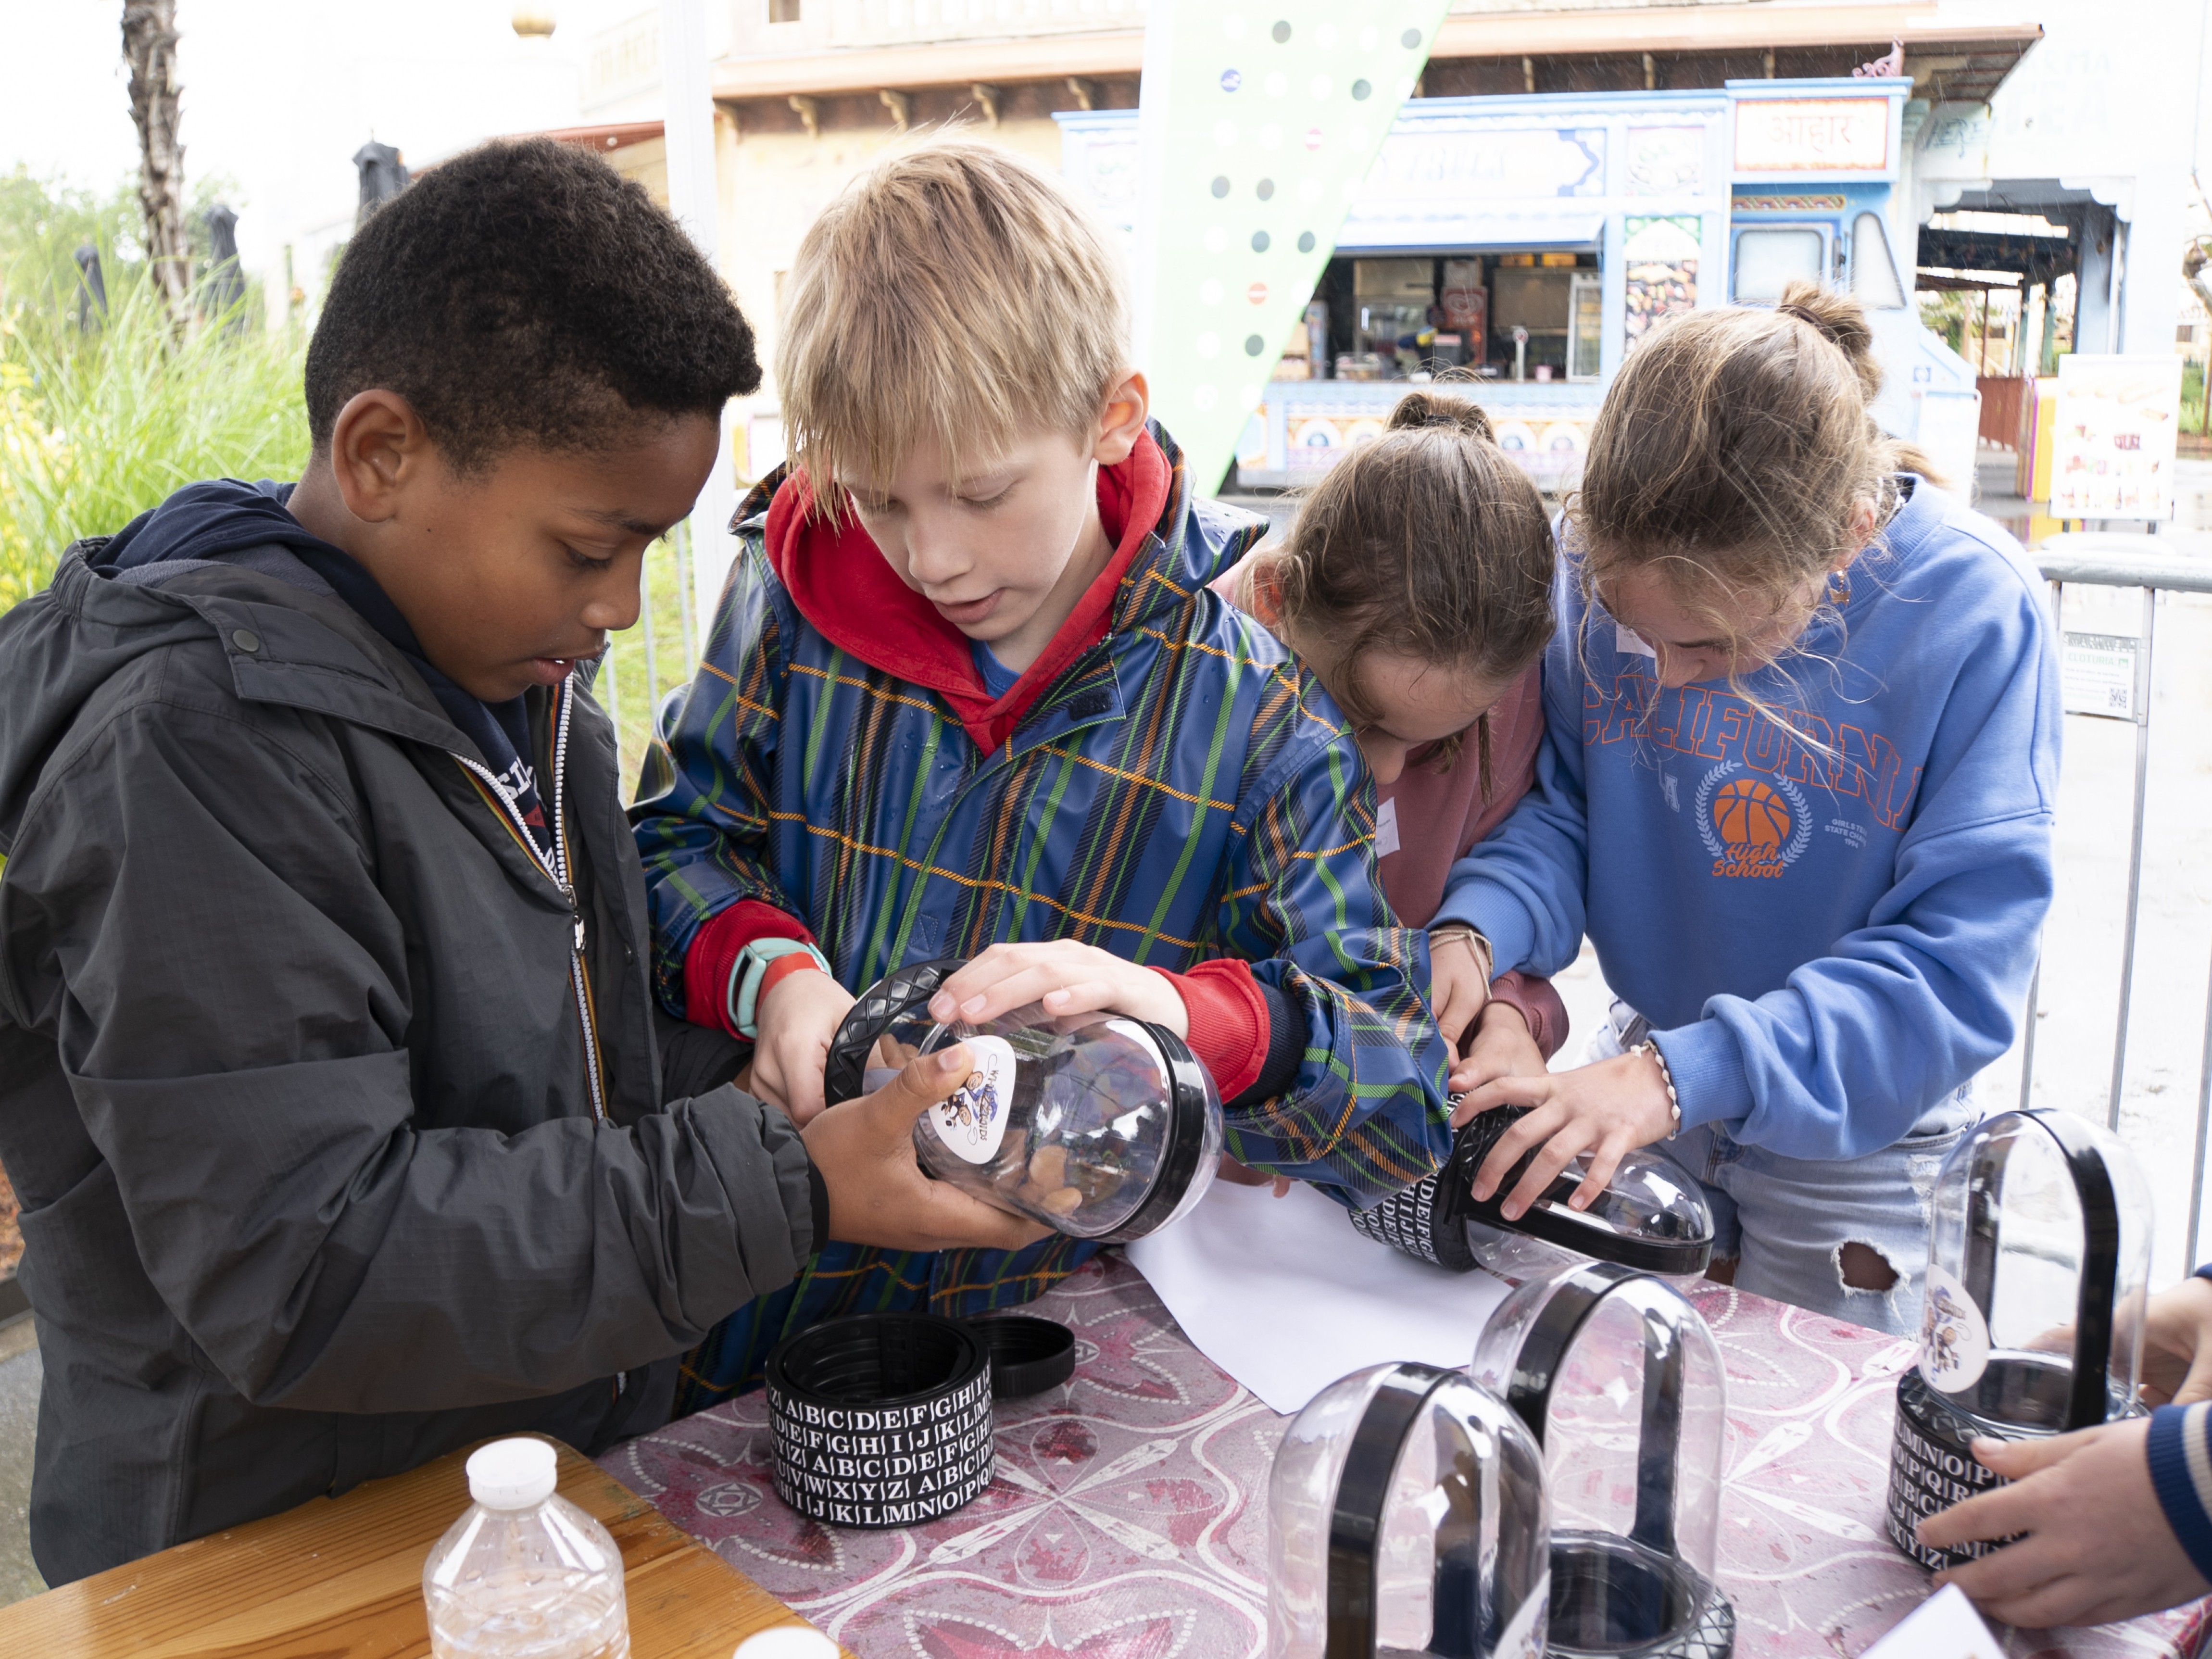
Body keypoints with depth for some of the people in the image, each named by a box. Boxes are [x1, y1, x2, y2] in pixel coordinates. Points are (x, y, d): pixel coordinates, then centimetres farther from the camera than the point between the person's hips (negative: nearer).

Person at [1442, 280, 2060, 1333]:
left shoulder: (1977, 612, -25)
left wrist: (1690, 1071, -38)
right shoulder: (1611, 563, -17)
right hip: (1652, 1069, 3)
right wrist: (1478, 928, -29)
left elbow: (1962, 962, -27)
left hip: (1859, 1119, -3)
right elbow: (1560, 805, -6)